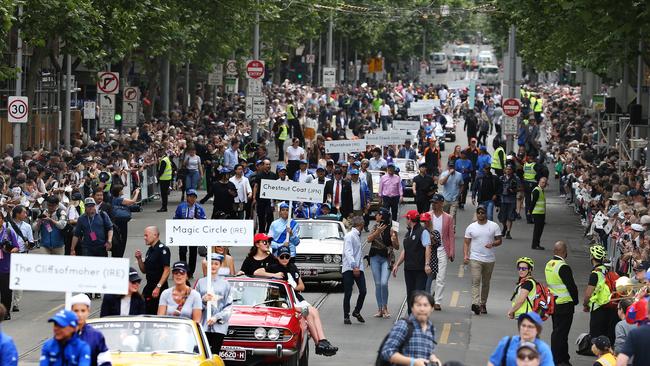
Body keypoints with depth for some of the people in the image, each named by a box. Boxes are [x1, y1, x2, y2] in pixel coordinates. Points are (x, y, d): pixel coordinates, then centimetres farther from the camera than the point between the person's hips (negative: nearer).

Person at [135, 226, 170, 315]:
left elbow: (166, 270, -18)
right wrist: (139, 259, 5)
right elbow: (144, 270, 22)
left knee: (158, 313, -10)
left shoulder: (162, 249, -12)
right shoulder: (150, 250, 15)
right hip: (149, 287, 9)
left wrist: (158, 287, -22)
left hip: (159, 288, -9)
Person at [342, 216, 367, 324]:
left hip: (358, 268, 7)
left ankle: (357, 311, 19)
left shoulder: (358, 236, 17)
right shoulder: (349, 236, -9)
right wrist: (354, 266, -26)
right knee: (348, 293, -2)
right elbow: (348, 252, -18)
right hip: (349, 269, -7)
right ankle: (346, 316, 6)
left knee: (363, 291, -1)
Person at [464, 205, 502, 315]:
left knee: (486, 283, 11)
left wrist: (492, 244, -17)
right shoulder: (471, 227, 6)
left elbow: (499, 240, 5)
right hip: (475, 259, -1)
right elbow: (466, 243, 7)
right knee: (476, 281, -15)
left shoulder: (494, 226, 4)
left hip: (489, 259, 1)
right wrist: (465, 255, -7)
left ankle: (483, 304, 22)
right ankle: (475, 303, -27)